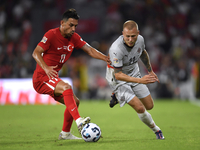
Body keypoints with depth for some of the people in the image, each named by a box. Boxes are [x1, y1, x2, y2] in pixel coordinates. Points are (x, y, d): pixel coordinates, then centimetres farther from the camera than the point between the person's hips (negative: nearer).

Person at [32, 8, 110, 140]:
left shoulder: (74, 37, 6)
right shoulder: (51, 34, -15)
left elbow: (89, 50, 2)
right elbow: (36, 53, -21)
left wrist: (107, 59, -14)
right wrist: (46, 68, -38)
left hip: (53, 78, 9)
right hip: (41, 78, -9)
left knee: (75, 102, 8)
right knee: (66, 87, -32)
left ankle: (65, 133, 21)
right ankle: (79, 122, -41)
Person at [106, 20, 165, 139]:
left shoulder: (140, 40, -16)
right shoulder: (116, 49, -36)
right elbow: (118, 75, -32)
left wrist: (150, 71, 17)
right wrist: (140, 80, -39)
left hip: (134, 73, 6)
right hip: (118, 79, -6)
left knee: (149, 106, 10)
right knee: (140, 108, -17)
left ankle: (119, 96, 29)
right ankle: (156, 130, 9)